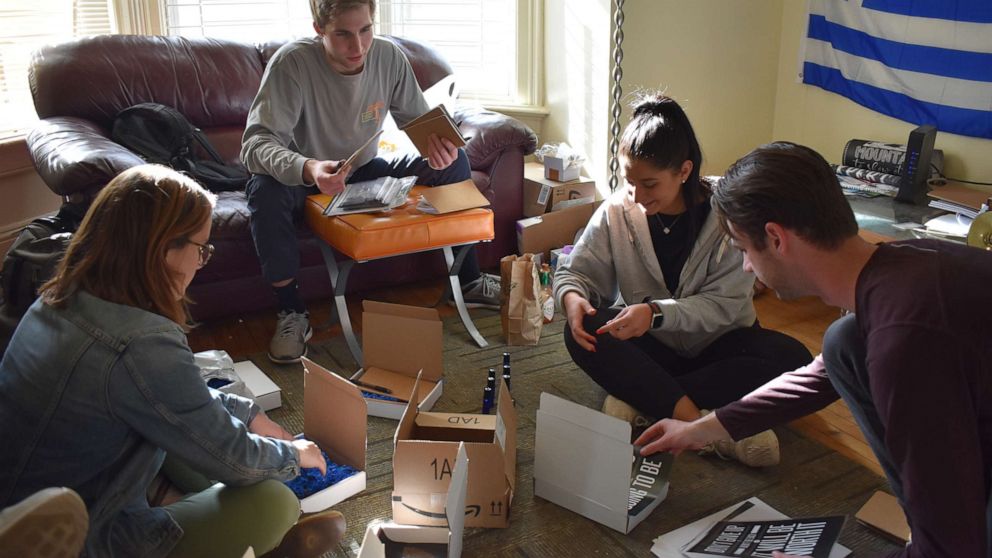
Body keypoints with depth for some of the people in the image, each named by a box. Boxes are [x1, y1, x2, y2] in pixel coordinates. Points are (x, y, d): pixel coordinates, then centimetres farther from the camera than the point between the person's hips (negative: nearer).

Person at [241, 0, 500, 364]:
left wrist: (439, 146, -30)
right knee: (265, 190, -37)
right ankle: (292, 311, -18)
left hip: (365, 171, 4)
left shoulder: (389, 57, -13)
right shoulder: (292, 63, -26)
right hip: (305, 178, -4)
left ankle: (467, 282, 3)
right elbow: (255, 143, -34)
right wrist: (308, 168, -55)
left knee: (454, 162, -11)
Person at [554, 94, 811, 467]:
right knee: (581, 333, -29)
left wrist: (656, 312, -36)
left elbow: (725, 304, -20)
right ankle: (696, 419, -35)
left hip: (715, 344, 0)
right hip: (649, 347, 1)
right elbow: (576, 272, -5)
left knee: (791, 357, -29)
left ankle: (641, 399, -28)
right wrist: (571, 297, -30)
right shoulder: (616, 212, -10)